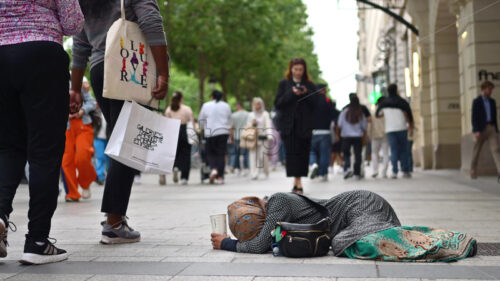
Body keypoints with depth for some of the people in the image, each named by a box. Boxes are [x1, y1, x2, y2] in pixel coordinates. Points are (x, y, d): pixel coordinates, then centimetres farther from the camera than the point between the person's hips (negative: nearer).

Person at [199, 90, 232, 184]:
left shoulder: (206, 105, 2)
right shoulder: (226, 106, 6)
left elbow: (201, 120, 8)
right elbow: (229, 120, 11)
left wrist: (205, 128, 24)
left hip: (211, 132, -1)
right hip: (224, 132, 1)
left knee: (210, 153, 10)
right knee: (221, 154, 3)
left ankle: (213, 168, -16)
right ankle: (220, 177, 1)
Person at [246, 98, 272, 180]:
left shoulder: (265, 114, 6)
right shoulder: (251, 115, 15)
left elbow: (268, 125, -3)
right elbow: (247, 126, 20)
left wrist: (269, 135, -18)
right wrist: (252, 124, -2)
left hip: (262, 137, -2)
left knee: (263, 156, -8)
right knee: (253, 155, -8)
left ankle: (266, 172, 16)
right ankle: (254, 174, -9)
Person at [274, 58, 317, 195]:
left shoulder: (310, 85, 12)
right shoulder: (284, 84, 11)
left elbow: (316, 105, 6)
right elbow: (278, 104, 2)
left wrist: (306, 94, -9)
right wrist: (292, 93, -10)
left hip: (305, 125, 1)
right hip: (289, 125, -1)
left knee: (303, 152, -4)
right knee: (291, 152, -10)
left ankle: (296, 182, 4)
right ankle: (298, 182, -10)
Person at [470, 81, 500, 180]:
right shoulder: (476, 101, 0)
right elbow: (474, 117, -8)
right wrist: (476, 131, -18)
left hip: (491, 128, 4)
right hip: (480, 129, -4)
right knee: (476, 151, 4)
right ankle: (473, 173, 16)